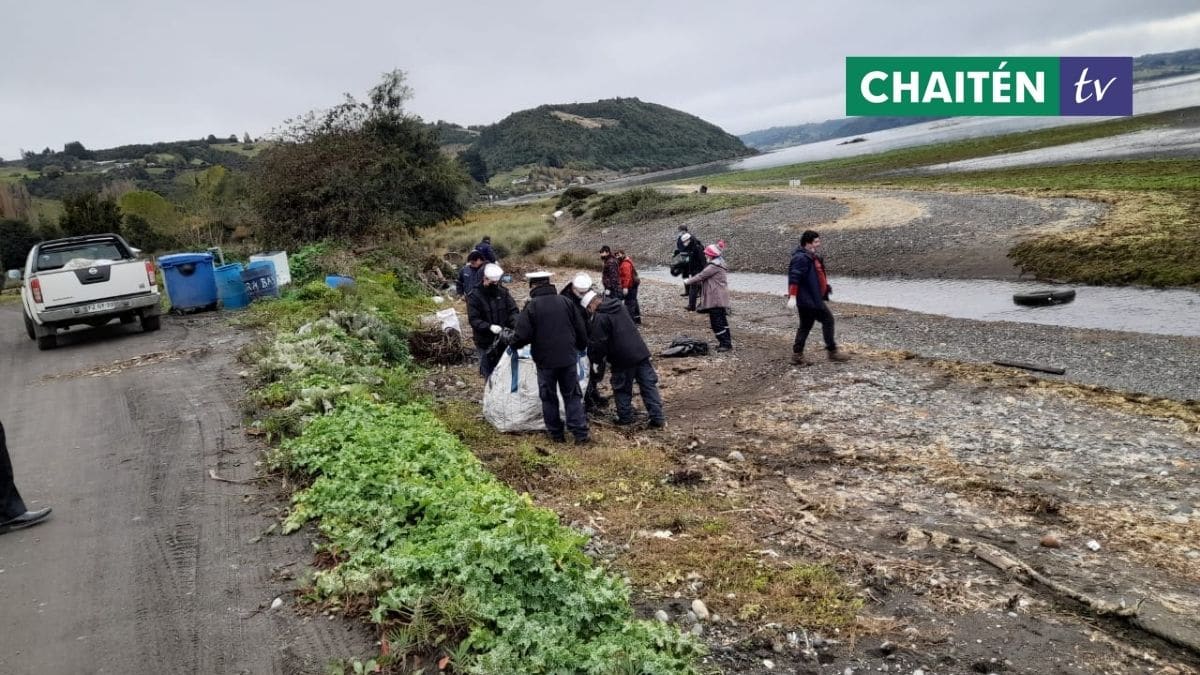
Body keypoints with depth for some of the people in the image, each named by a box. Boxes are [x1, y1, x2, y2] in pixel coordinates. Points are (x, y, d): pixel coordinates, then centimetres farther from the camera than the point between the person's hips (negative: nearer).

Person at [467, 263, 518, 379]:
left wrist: (515, 324, -17)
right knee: (489, 373, 6)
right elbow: (473, 319, -14)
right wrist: (489, 327, -29)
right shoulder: (474, 296, -9)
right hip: (485, 342, -3)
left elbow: (512, 311, 4)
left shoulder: (503, 292, 2)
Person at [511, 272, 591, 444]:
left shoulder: (531, 306, -11)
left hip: (545, 360, -3)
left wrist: (514, 343, 8)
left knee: (549, 398, 13)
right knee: (572, 396, 11)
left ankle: (556, 434, 18)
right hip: (568, 358, 3)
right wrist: (581, 347, 24)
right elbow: (581, 330, 7)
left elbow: (522, 336, -14)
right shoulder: (566, 302, 2)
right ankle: (581, 434, 6)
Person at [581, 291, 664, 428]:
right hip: (640, 352, 6)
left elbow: (598, 343, -12)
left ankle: (625, 417, 19)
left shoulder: (600, 318, -12)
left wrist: (596, 358, 7)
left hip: (622, 358, -6)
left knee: (622, 389, 11)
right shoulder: (619, 306, 13)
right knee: (649, 385, 7)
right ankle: (658, 418, 6)